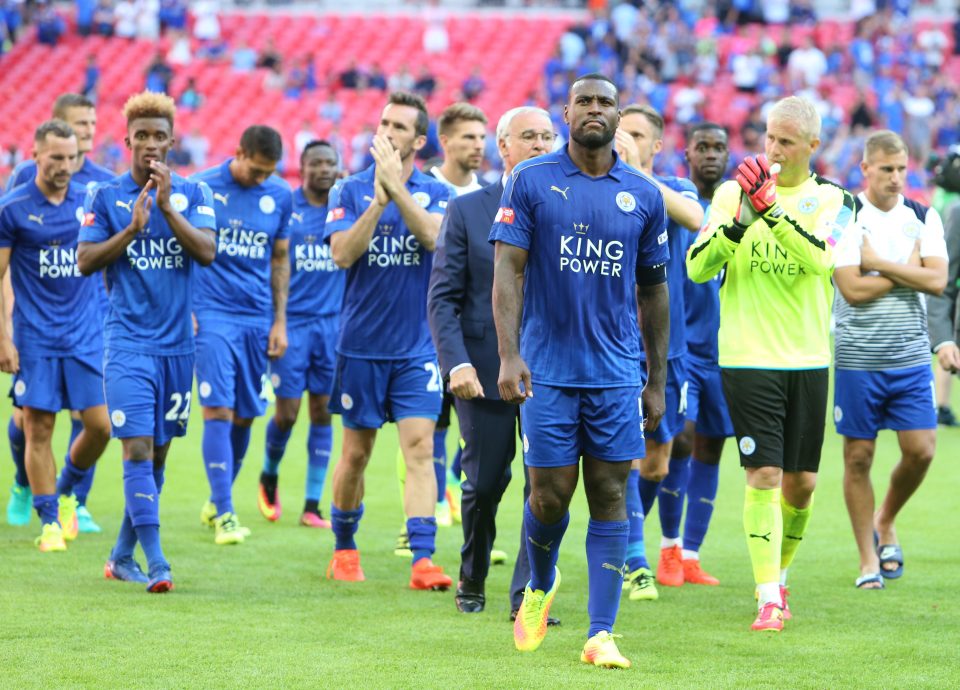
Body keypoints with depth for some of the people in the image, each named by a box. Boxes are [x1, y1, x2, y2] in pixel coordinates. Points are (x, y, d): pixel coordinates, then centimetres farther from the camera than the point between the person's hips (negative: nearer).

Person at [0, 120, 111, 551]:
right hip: (36, 338, -3)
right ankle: (50, 521, 7)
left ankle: (65, 494, 23)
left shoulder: (90, 203, 5)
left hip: (87, 336, 3)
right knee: (39, 428, -3)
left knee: (100, 426, -2)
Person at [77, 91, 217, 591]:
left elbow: (207, 252, -8)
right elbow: (84, 261, -4)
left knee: (158, 451, 8)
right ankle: (155, 561, -17)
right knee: (137, 447, -13)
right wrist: (132, 229, -15)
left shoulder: (193, 194, 6)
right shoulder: (105, 196, 1)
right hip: (127, 340, -3)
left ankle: (122, 556, 20)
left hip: (177, 342, 3)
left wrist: (167, 207, -17)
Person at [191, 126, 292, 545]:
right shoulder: (202, 187, -4)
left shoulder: (280, 196, 7)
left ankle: (217, 503, 24)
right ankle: (224, 514, -11)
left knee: (245, 416, 7)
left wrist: (280, 321, 11)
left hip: (257, 318, 4)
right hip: (212, 314, -4)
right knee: (219, 410, -11)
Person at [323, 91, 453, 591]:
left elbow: (434, 236, -17)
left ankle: (423, 559, -13)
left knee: (419, 447, -10)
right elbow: (341, 254, -11)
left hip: (418, 347, 0)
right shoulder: (351, 190, 1)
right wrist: (377, 200, -19)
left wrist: (396, 187, -22)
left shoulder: (436, 193, 3)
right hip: (361, 343, 0)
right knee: (356, 452, 8)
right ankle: (344, 549, 25)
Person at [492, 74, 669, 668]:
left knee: (610, 497, -2)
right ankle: (540, 586, 30)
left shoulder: (644, 195, 6)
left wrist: (658, 381, 12)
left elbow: (654, 291, 13)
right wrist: (509, 355, -15)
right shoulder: (531, 182, 0)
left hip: (617, 373, 2)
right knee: (550, 496, -1)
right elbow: (508, 269, -4)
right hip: (548, 369, -2)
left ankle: (602, 635, -1)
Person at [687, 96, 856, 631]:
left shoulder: (834, 200, 2)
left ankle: (780, 575, 30)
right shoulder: (734, 191, 4)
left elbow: (819, 259, -17)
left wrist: (772, 207, -26)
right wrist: (740, 220, -18)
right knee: (764, 476, -11)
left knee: (801, 483, 7)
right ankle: (769, 599, -11)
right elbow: (697, 267, -4)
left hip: (809, 360, 2)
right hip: (748, 359, -2)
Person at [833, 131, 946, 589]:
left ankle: (885, 522, 23)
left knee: (921, 450, -4)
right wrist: (908, 269, -6)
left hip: (911, 358, 3)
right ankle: (869, 559, 12)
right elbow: (852, 289, -14)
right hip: (857, 358, -3)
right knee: (858, 457, 1)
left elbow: (937, 280, -7)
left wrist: (879, 263, -11)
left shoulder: (923, 218, 6)